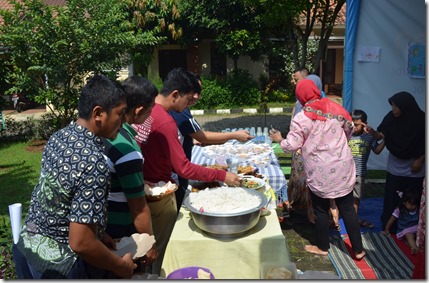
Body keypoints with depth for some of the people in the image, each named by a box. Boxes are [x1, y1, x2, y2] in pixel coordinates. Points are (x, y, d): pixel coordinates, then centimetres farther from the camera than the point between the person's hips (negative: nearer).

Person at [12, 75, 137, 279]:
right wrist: (120, 267, -13)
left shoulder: (58, 137, -3)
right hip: (59, 265, -7)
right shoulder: (94, 163, -29)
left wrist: (97, 234, 12)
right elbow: (80, 243, -29)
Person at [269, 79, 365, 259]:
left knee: (321, 210, 14)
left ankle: (322, 247, 31)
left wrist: (279, 139, 8)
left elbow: (291, 146, -12)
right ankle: (358, 249, 25)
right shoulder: (335, 108, 1)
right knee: (348, 209, 14)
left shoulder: (301, 118, -12)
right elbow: (350, 129, 14)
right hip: (343, 167, 4)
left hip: (320, 173, -4)